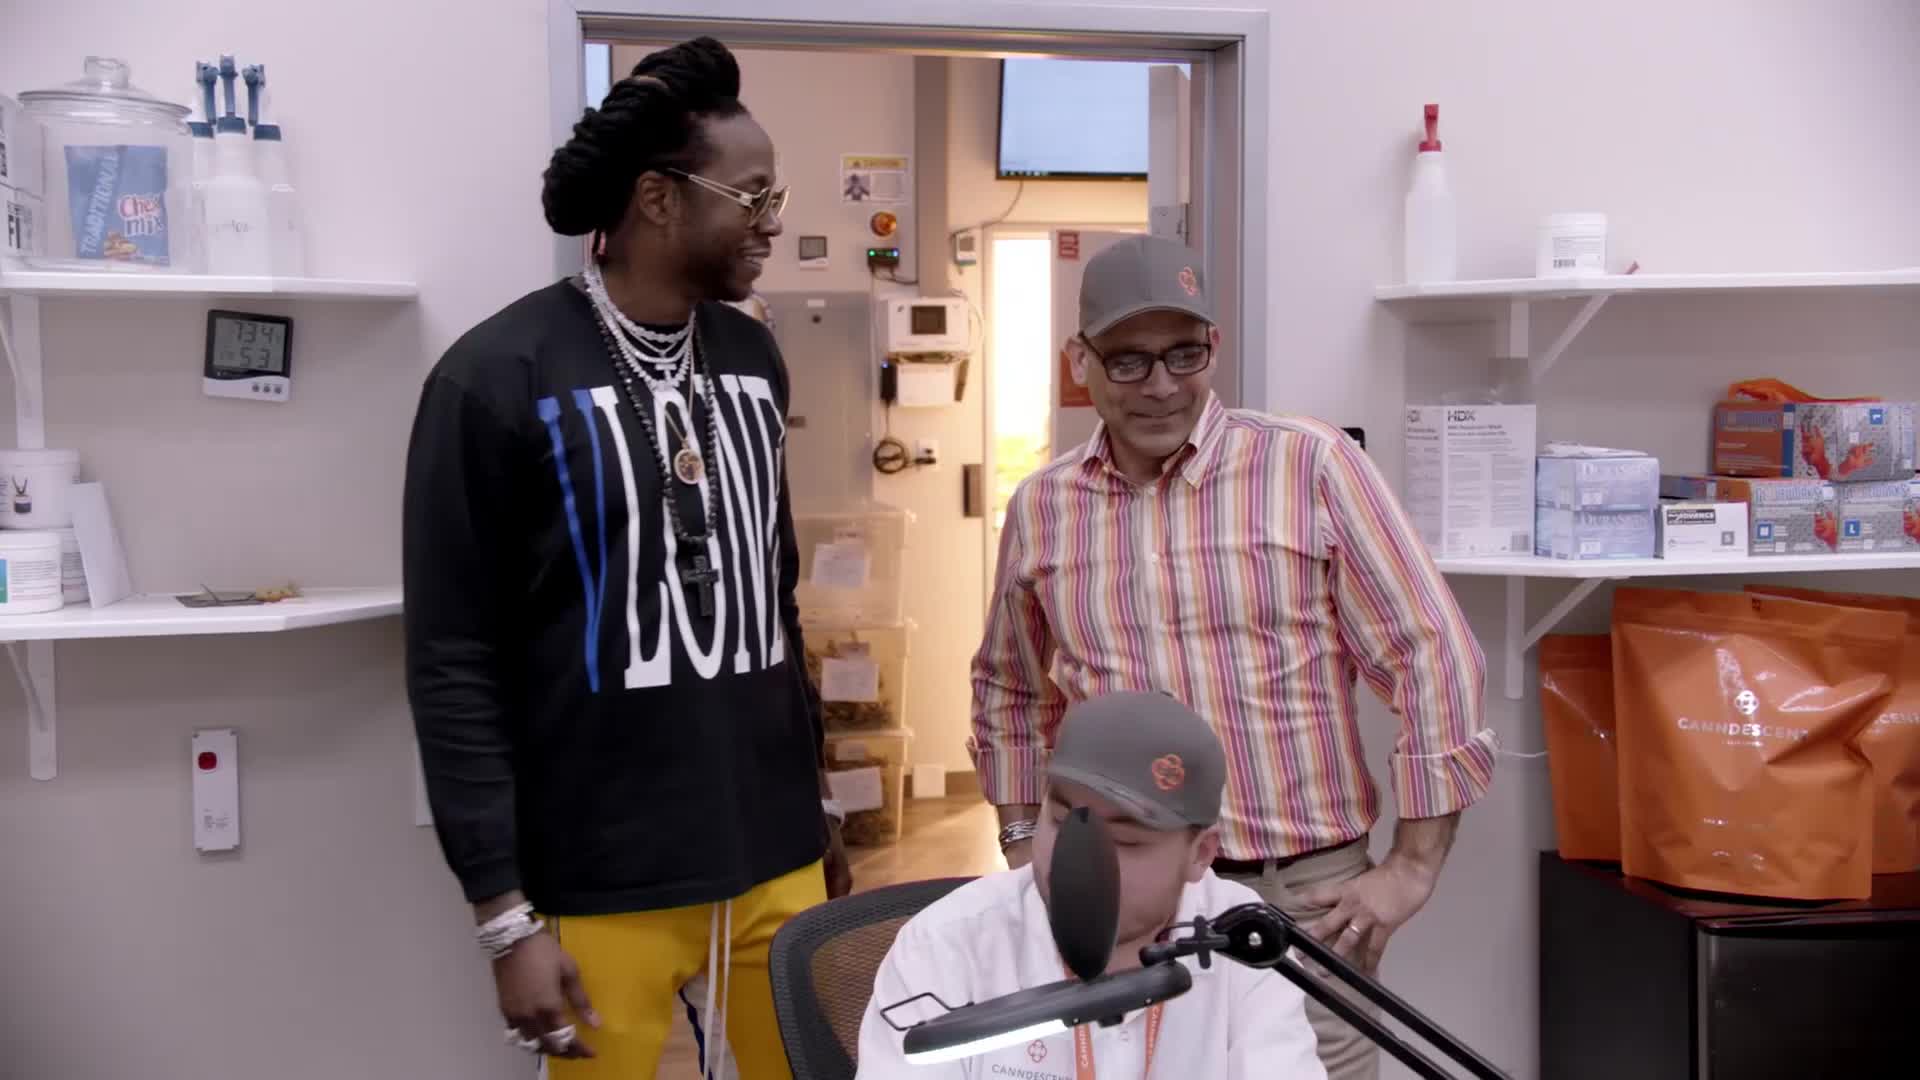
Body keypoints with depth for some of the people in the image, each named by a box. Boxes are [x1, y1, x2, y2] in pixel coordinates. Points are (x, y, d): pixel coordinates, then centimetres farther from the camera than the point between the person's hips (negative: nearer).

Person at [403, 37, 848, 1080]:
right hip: (603, 885, -5)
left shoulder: (752, 358, 7)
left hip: (776, 858, 5)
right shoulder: (498, 377, -11)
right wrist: (505, 913, -10)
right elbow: (455, 667, -9)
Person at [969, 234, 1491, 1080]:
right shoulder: (1040, 507, 4)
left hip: (1301, 893, -3)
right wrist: (1022, 844, 15)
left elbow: (1432, 658, -6)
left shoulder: (1313, 466, -7)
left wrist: (1413, 868, -6)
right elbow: (1011, 691, 19)